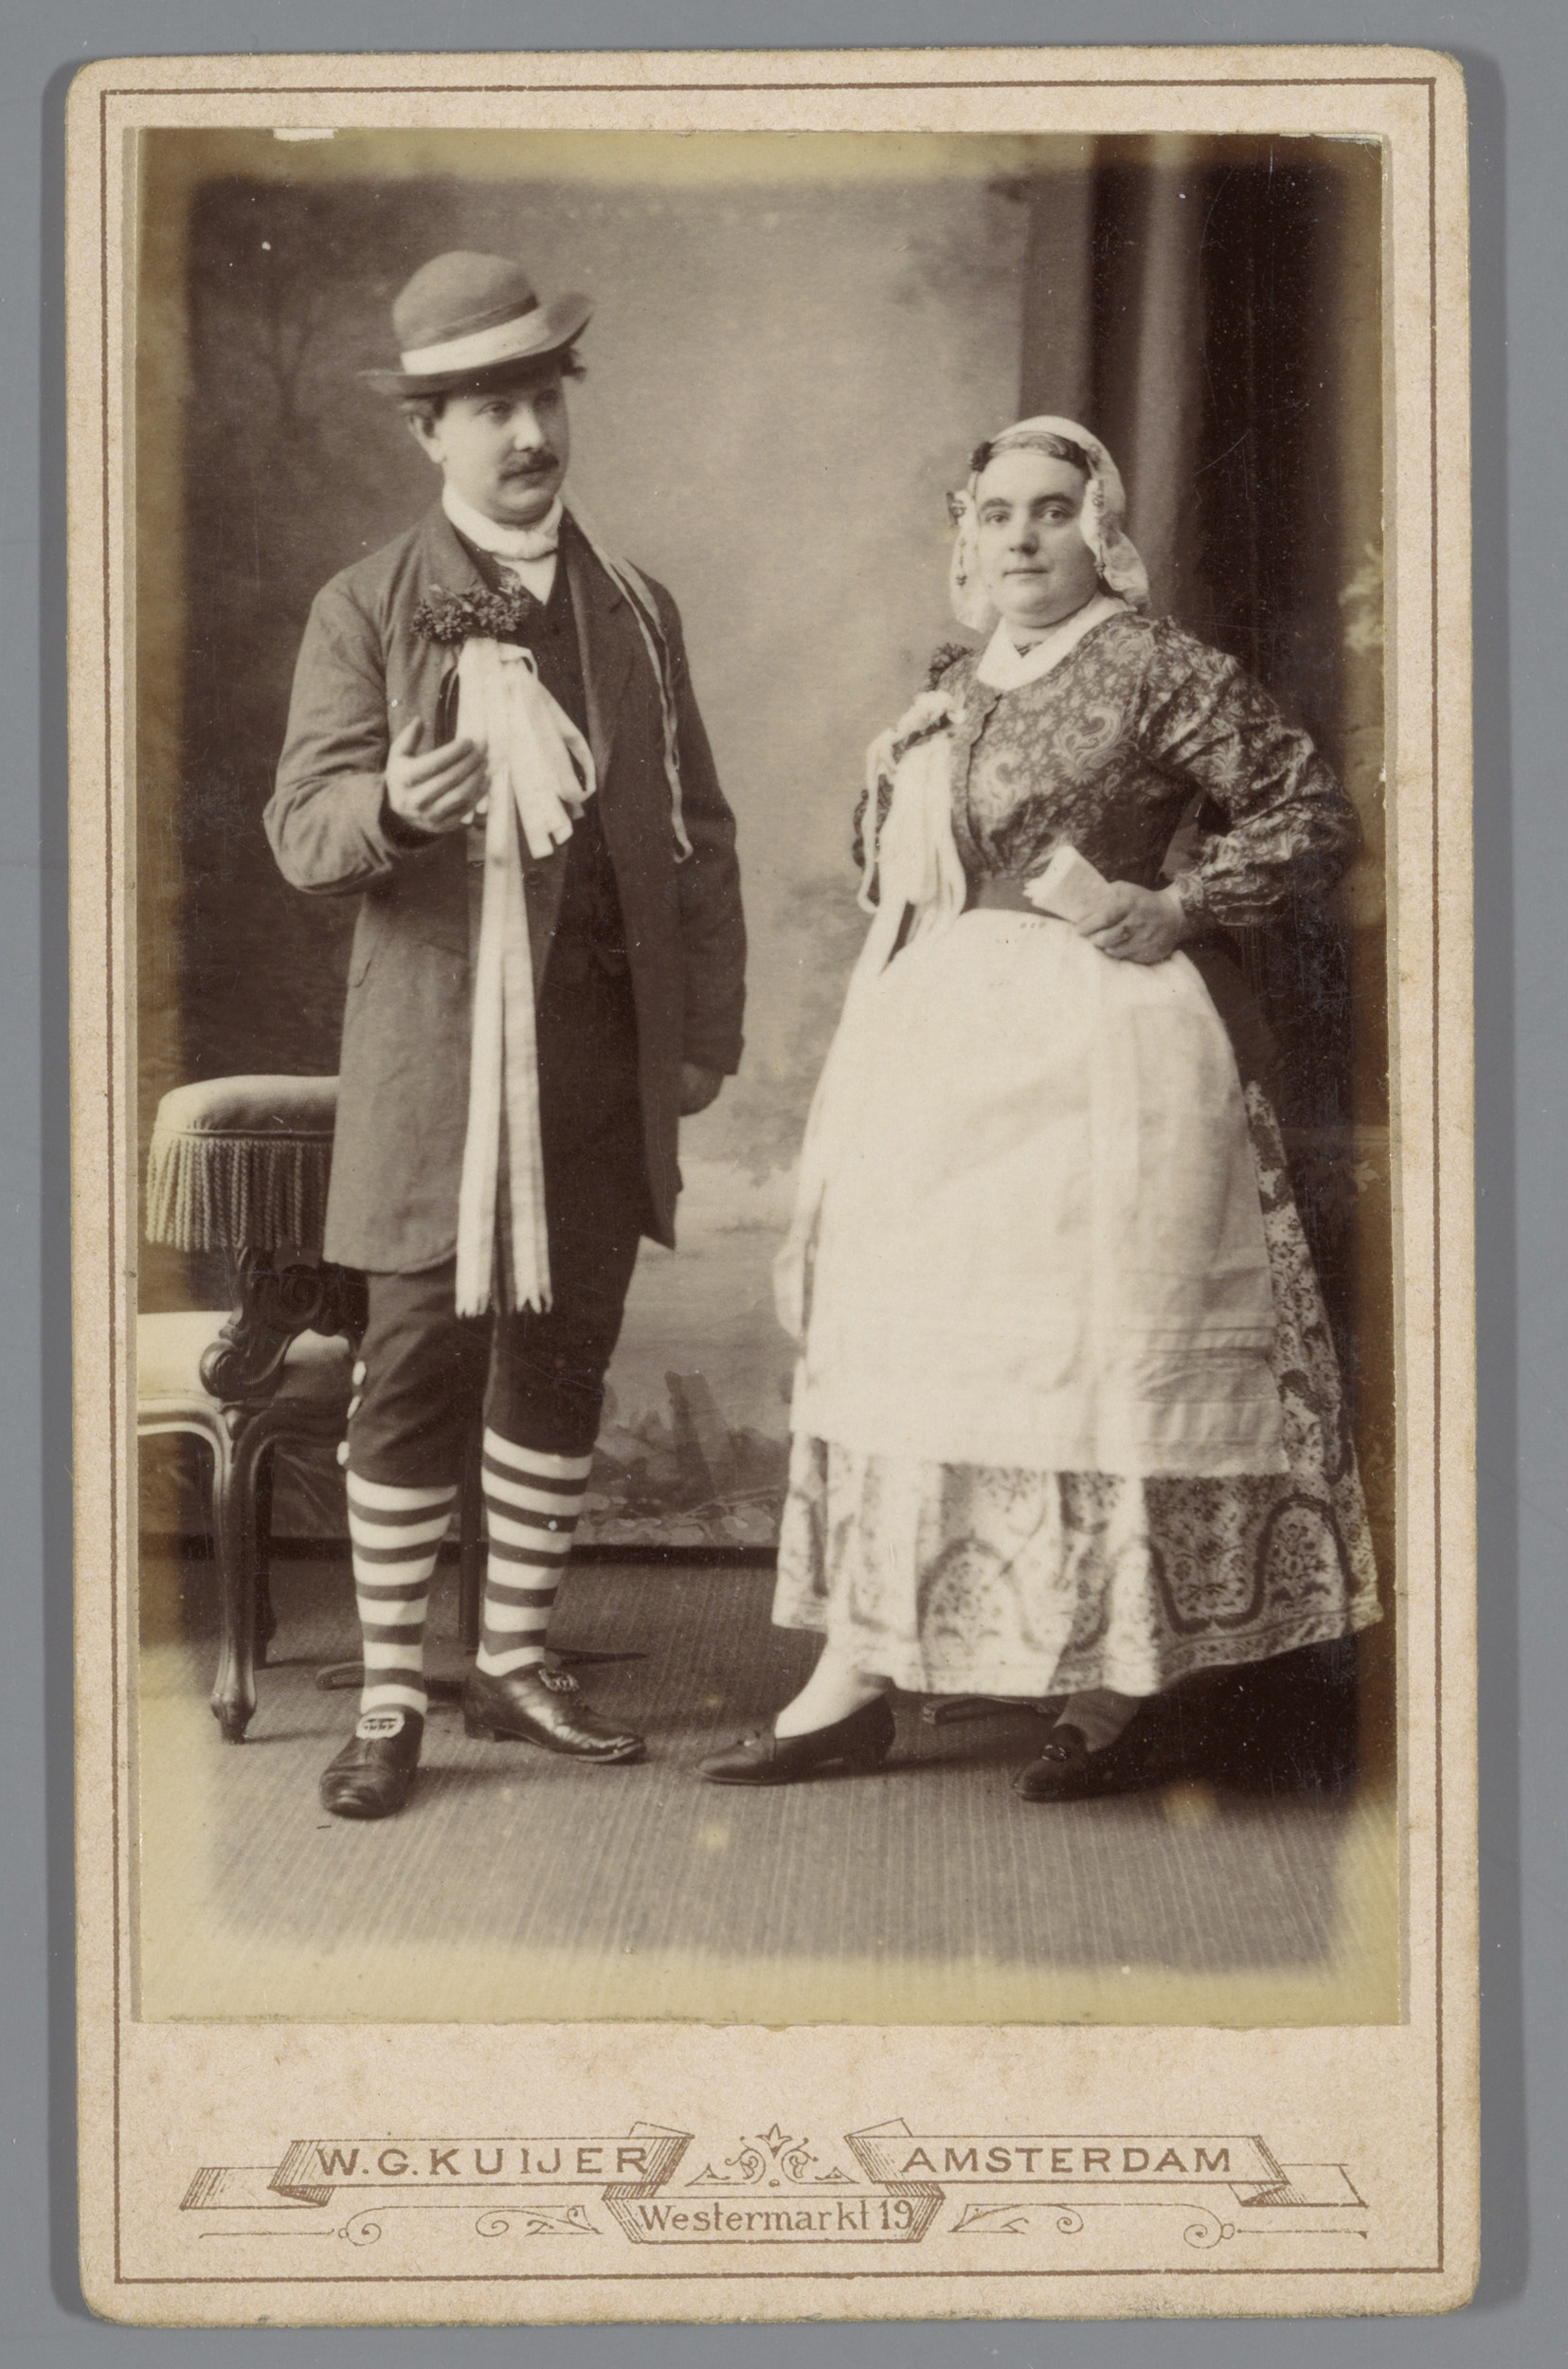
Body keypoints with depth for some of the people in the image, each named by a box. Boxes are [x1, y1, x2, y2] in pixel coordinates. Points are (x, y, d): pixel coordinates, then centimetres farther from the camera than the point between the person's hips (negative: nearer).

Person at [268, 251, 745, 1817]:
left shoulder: (635, 613, 12)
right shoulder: (365, 611, 1)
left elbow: (700, 836, 15)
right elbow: (301, 831, -5)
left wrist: (709, 1028, 8)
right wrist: (393, 807, -28)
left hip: (604, 1064, 4)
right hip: (437, 1059, -4)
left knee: (560, 1367, 10)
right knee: (414, 1376, -3)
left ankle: (515, 1664, 23)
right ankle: (390, 1701, 7)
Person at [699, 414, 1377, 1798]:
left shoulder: (1152, 668, -6)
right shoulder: (956, 690, 15)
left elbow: (1316, 816, -6)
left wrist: (1175, 910, -14)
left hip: (1090, 1066, -7)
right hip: (940, 1067, 8)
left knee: (1093, 1359, -2)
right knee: (895, 1360, 6)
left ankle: (1110, 1700, 8)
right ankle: (855, 1691, 12)